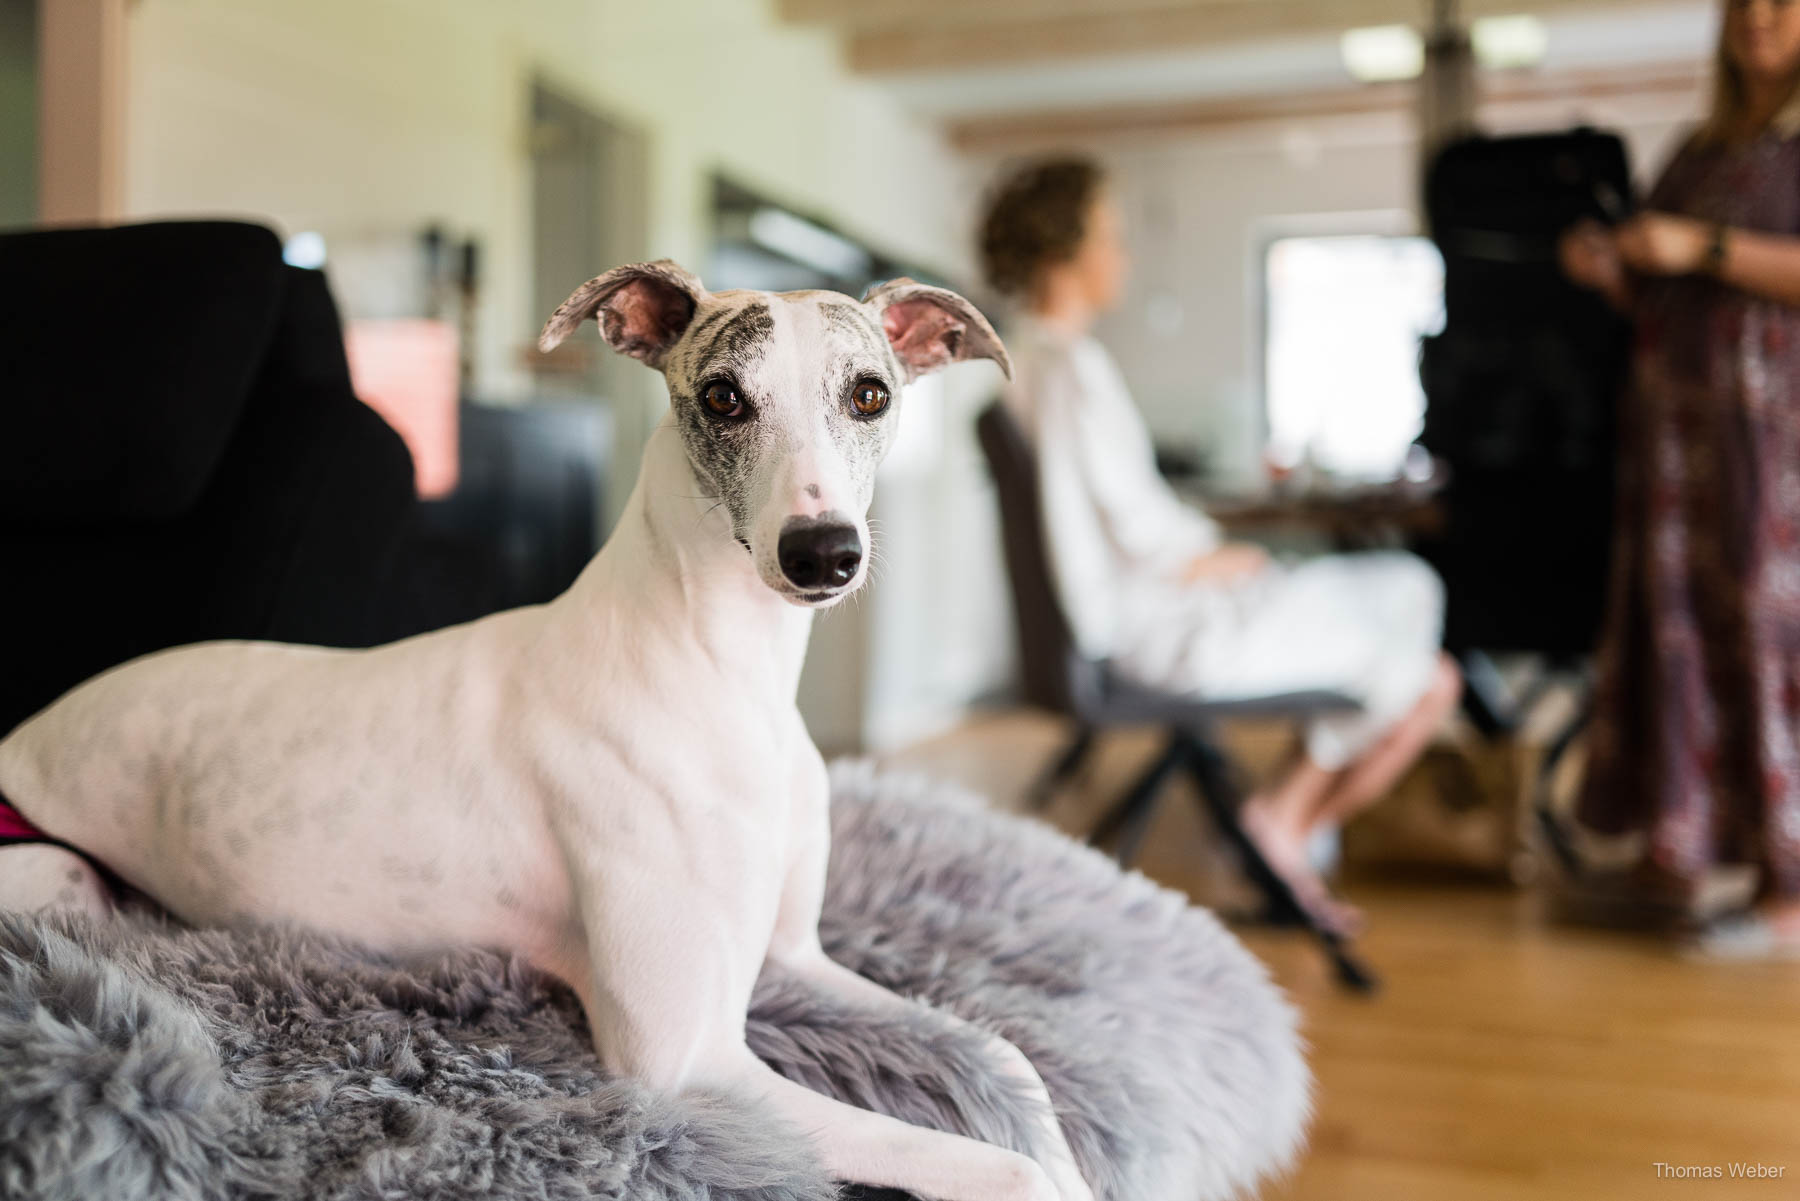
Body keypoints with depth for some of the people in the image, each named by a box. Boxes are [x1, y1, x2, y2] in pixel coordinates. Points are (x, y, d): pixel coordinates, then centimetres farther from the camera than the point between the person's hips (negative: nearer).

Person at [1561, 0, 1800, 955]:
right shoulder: (1701, 150, 20)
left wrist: (1704, 249, -17)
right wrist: (1610, 273, 3)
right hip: (1674, 421, 7)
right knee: (1675, 628, 5)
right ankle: (1677, 854, 11)